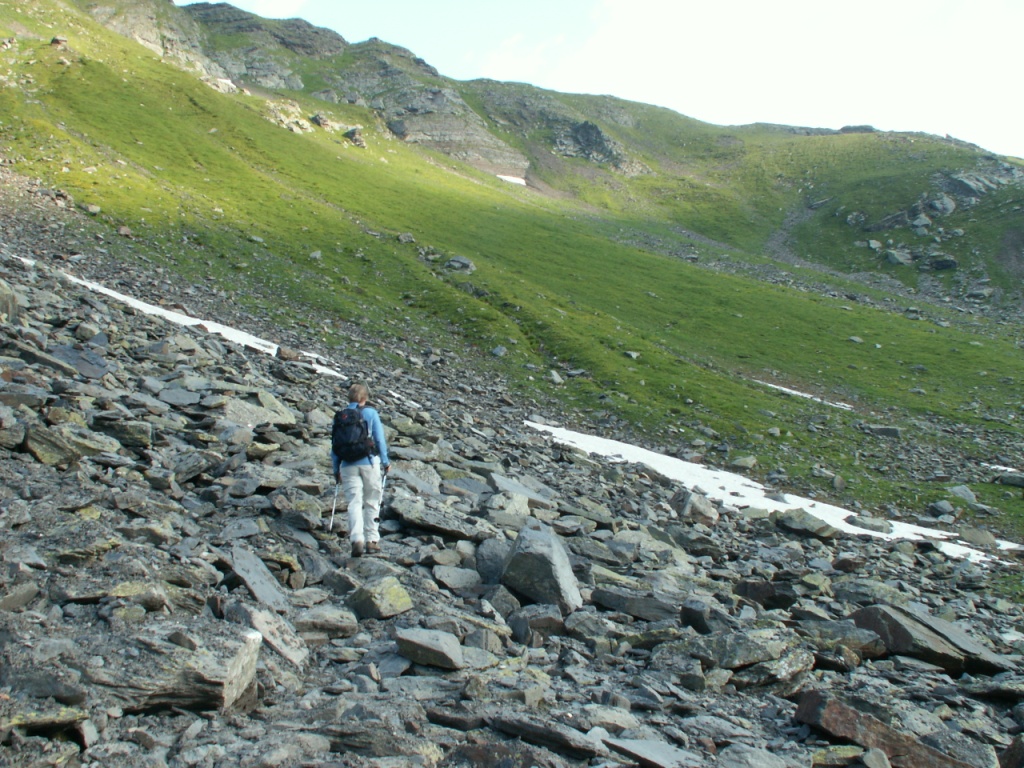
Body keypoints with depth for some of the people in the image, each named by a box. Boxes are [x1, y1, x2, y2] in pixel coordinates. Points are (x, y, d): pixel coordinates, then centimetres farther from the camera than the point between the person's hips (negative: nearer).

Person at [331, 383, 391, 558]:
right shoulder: (371, 413, 3)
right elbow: (380, 439, -1)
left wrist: (336, 469, 18)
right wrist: (385, 461, 9)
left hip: (348, 465, 2)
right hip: (369, 462, -2)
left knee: (354, 503, -1)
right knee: (372, 502, 8)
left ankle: (357, 539, -18)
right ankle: (372, 540, 7)